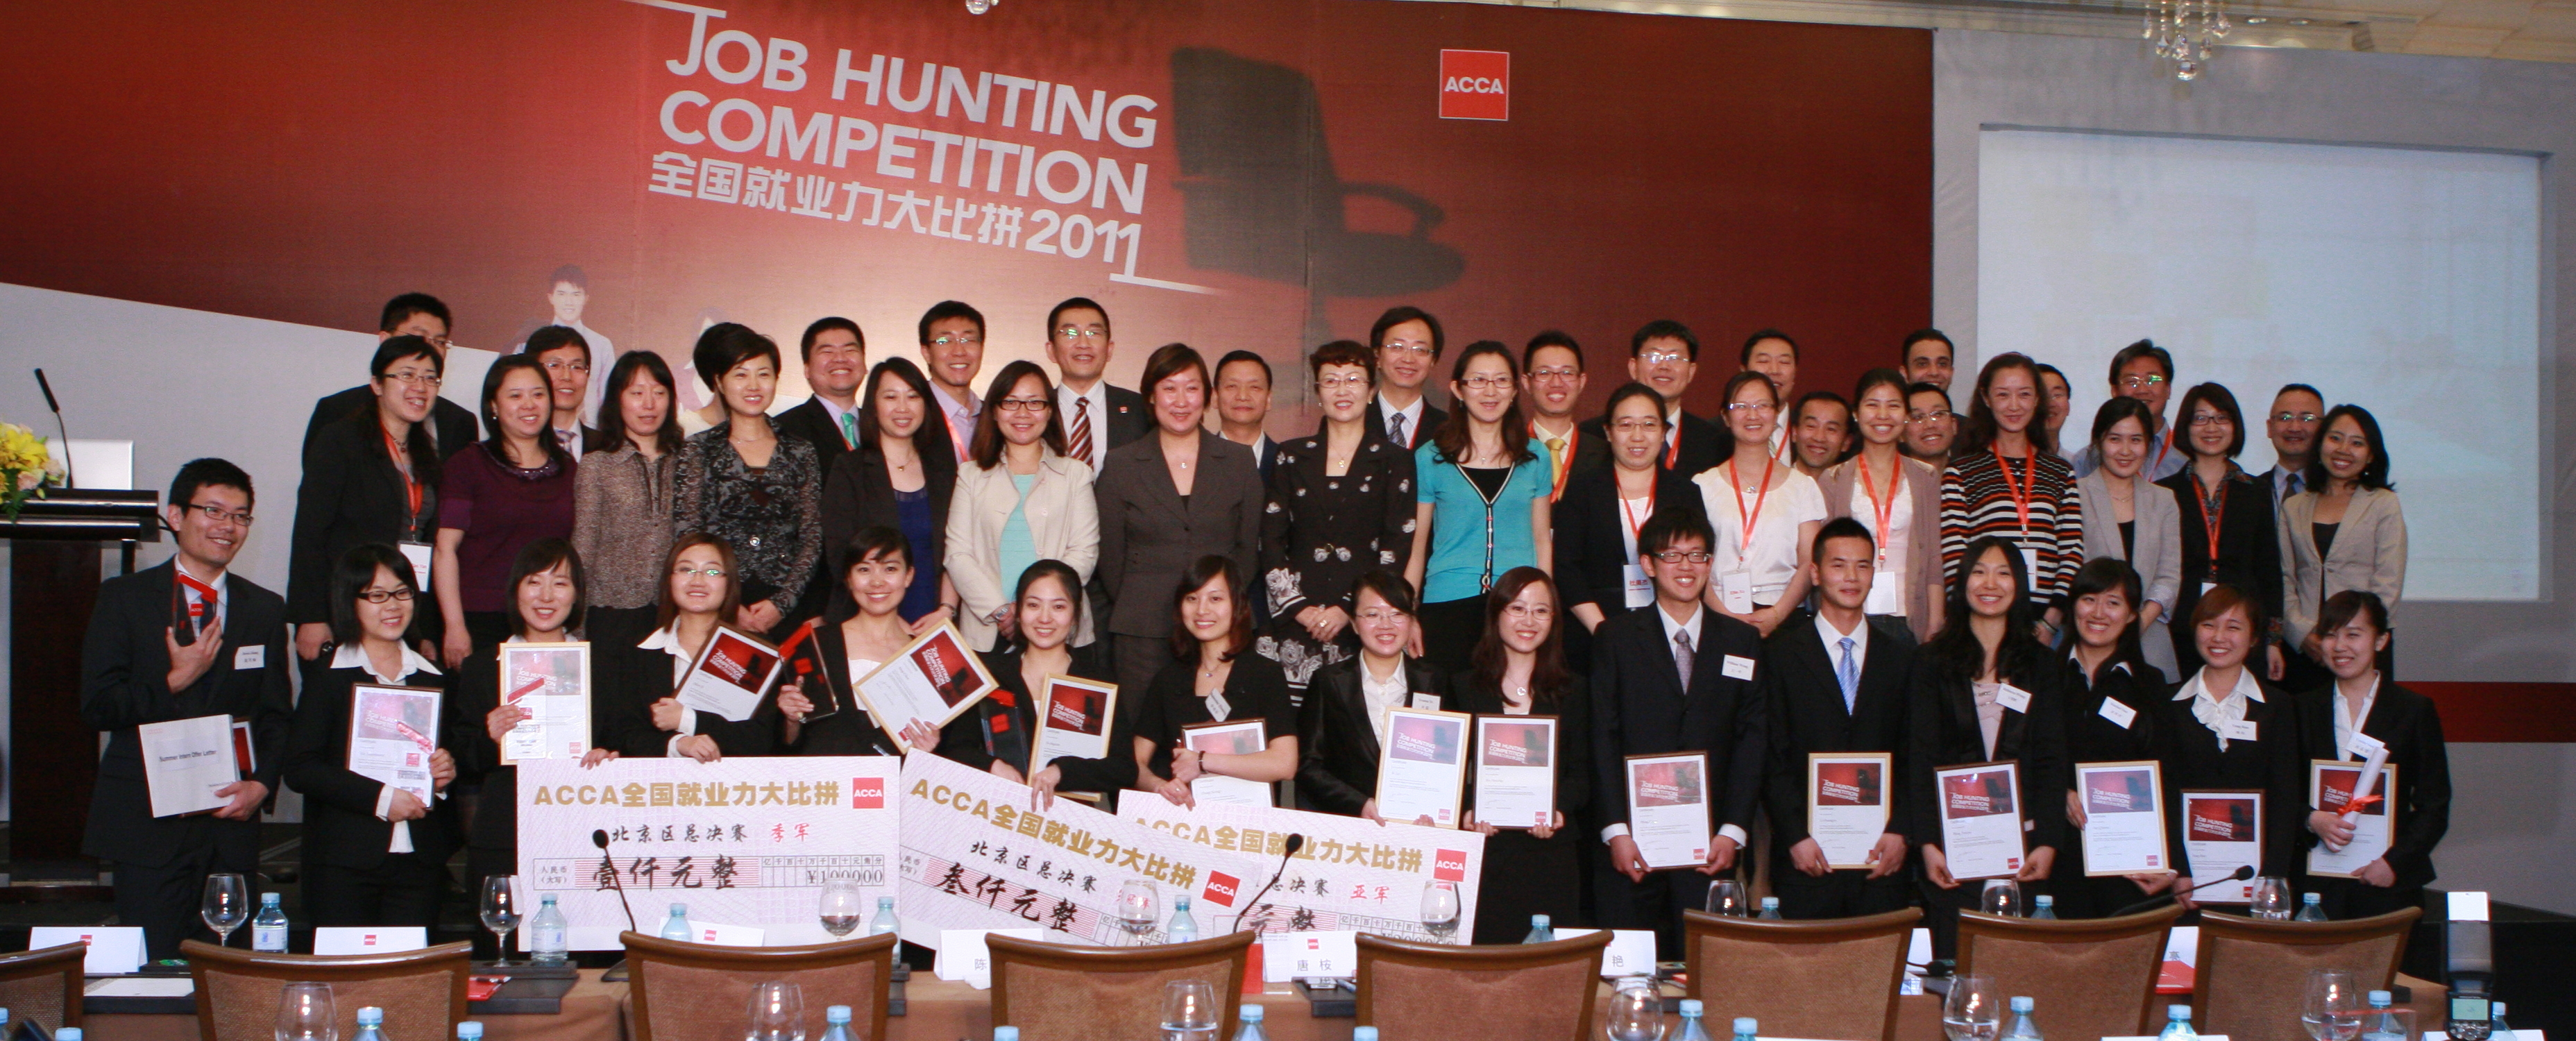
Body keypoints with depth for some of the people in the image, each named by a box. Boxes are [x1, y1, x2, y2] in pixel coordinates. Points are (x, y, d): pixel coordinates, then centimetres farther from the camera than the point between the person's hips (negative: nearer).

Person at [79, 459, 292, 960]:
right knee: (153, 969, -6)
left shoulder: (265, 610, 13)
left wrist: (261, 783, -4)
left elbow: (277, 716, 12)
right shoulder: (126, 598, 5)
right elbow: (96, 707, -2)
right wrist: (174, 681, -13)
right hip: (148, 822, -2)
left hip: (231, 820, 2)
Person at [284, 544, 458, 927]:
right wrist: (380, 798, -17)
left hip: (421, 863, 3)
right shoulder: (327, 677, 0)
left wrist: (447, 772, -1)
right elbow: (299, 769, -9)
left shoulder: (433, 677, 13)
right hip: (344, 863, -3)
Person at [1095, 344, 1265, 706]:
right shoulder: (1120, 465, 7)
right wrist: (1138, 609, 2)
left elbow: (1249, 550, 10)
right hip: (1143, 635, -1)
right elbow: (1110, 556, 8)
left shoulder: (1240, 462, 10)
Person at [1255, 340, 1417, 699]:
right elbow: (1271, 541, 9)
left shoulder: (1395, 461, 9)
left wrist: (1349, 609, -9)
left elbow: (1398, 548, 1)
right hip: (1294, 625, 1)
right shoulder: (1292, 457, 14)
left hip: (1363, 626, -1)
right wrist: (1298, 606, -4)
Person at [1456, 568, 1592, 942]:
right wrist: (1466, 812, -13)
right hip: (1484, 853, -1)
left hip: (1551, 855, 1)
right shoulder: (1463, 688, 10)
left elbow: (1582, 774, 8)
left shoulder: (1571, 692, 13)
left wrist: (1559, 809, -12)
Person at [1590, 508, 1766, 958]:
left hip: (1710, 847, 1)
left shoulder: (1742, 643, 11)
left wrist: (1733, 831, -4)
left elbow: (1753, 739, 6)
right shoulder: (1615, 638, 6)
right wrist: (1615, 831, -9)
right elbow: (1602, 738, 0)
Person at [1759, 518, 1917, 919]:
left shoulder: (1901, 655, 11)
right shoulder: (1780, 652, 4)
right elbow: (1771, 758, -1)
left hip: (1882, 858, 2)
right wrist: (1796, 836, -9)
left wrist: (1900, 830, -3)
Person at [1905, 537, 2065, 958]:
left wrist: (2048, 842, -5)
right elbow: (1919, 760, 0)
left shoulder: (2039, 664, 11)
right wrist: (1927, 844, -10)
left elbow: (2052, 760, 7)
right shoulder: (1934, 661, 5)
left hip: (2022, 844, 2)